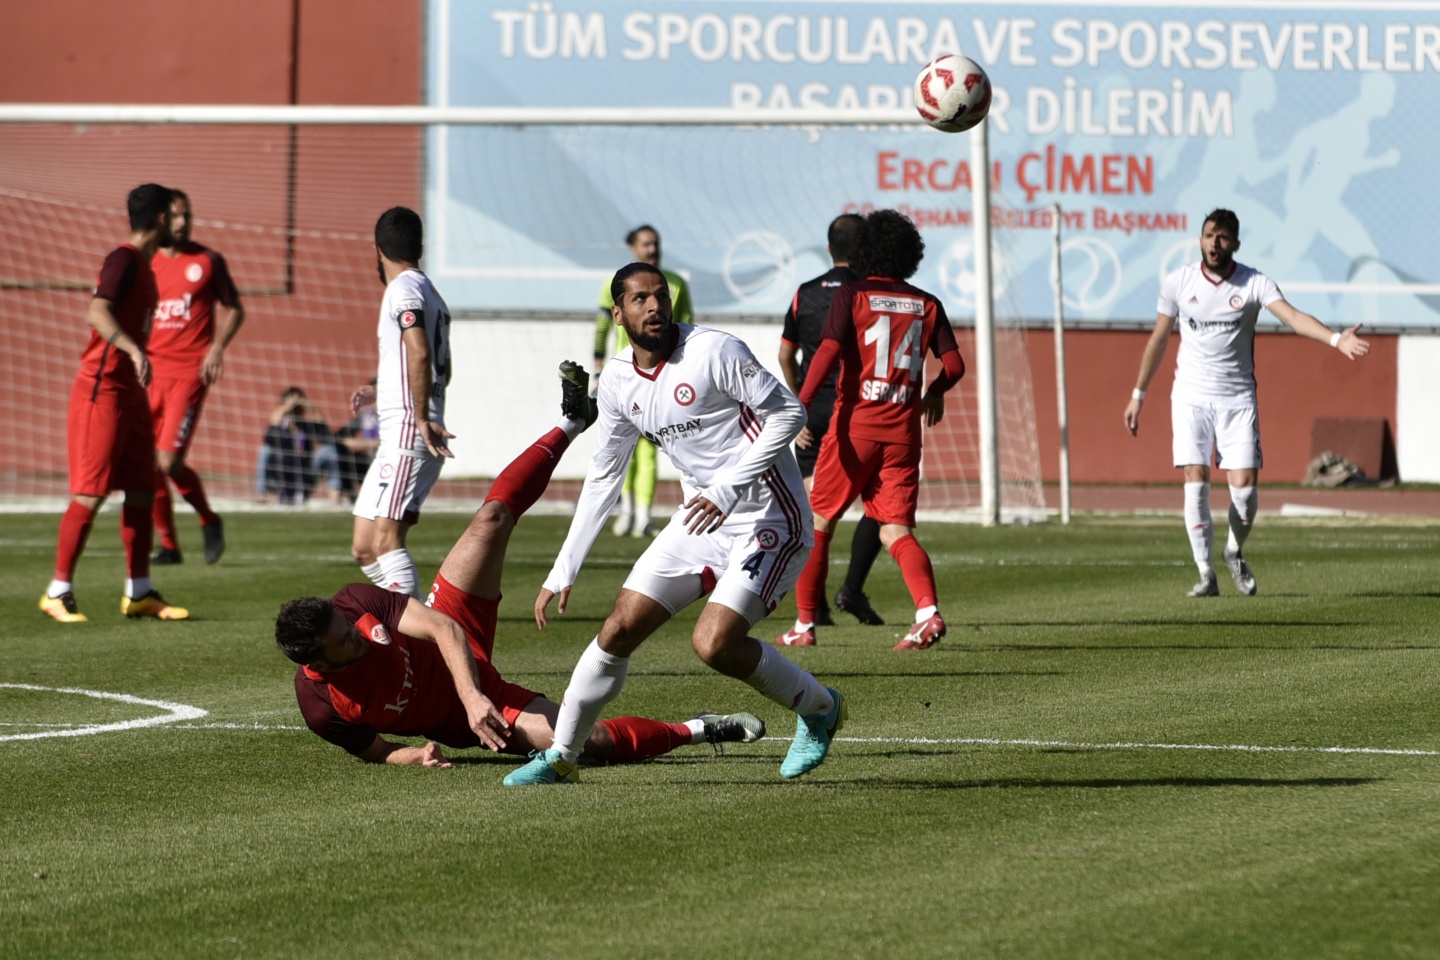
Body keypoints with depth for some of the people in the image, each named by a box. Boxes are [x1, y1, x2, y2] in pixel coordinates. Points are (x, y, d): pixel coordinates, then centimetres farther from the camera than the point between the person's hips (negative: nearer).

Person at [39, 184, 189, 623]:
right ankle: (59, 591, -3)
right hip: (101, 392, -10)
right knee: (90, 495, -9)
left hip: (130, 394, 10)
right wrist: (134, 350, -42)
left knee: (142, 490, 9)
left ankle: (139, 593, 14)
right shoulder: (124, 260, -13)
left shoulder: (141, 264, 15)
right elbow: (98, 313, -28)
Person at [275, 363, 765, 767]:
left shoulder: (355, 602, -23)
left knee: (492, 519, -6)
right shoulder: (322, 706, -28)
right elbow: (379, 752, -12)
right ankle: (699, 731, 0)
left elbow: (442, 629, -24)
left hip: (459, 650, 4)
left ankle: (572, 422, 16)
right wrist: (416, 756, -35)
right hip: (454, 722, -4)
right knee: (586, 739, -22)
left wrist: (473, 695, -40)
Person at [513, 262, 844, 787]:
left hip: (770, 517, -7)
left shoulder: (713, 351, -16)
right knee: (619, 630, 0)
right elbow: (603, 477, 15)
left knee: (714, 643, -21)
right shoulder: (617, 380, 5)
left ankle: (819, 708, 4)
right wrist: (563, 572, 12)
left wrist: (729, 487, -25)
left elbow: (789, 413, -15)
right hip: (701, 522, 7)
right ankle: (561, 755, 16)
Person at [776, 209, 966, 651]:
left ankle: (804, 625, 13)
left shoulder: (852, 295, -3)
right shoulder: (927, 305, 7)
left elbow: (828, 351, -15)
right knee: (896, 530, 3)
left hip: (855, 425, -3)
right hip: (903, 429, 3)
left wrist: (800, 407, -19)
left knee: (817, 524, 11)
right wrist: (934, 393, 27)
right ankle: (928, 610, -21)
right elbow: (954, 365, 5)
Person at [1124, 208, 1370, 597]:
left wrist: (1336, 339, -39)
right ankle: (1206, 573, -1)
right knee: (1196, 484, -12)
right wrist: (1138, 394, 15)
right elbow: (1158, 340, 11)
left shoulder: (1254, 284, -6)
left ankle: (1234, 552, 23)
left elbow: (1293, 317, -21)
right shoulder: (1178, 283, -1)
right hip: (1191, 398, 0)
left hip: (1238, 399, 0)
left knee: (1244, 486, -8)